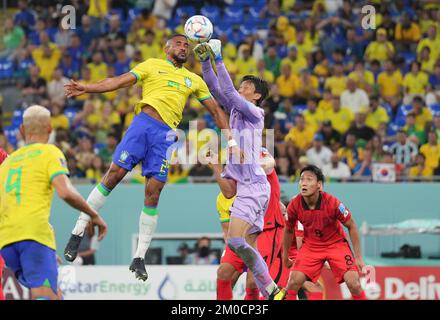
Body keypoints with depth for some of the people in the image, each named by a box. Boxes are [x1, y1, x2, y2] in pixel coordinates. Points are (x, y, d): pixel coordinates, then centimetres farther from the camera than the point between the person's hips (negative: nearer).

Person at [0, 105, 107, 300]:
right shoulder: (50, 153, 7)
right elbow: (66, 193, -10)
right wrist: (94, 215, 5)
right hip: (35, 232, -6)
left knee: (54, 296, 17)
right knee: (46, 296, -16)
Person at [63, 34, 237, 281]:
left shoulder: (194, 80, 23)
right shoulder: (153, 65, 15)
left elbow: (215, 110, 26)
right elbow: (120, 81, 6)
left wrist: (231, 140, 16)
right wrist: (86, 88, -7)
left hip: (166, 135, 2)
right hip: (143, 123, -2)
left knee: (153, 193, -6)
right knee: (114, 174, -12)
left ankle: (140, 258, 0)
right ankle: (79, 231, -3)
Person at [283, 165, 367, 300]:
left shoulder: (332, 203, -25)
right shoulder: (294, 205, -17)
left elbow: (351, 226, -12)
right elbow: (288, 230, 4)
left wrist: (358, 257, -12)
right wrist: (285, 254, 14)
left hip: (336, 243, -2)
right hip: (310, 245, 2)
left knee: (353, 283, -17)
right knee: (294, 281, -14)